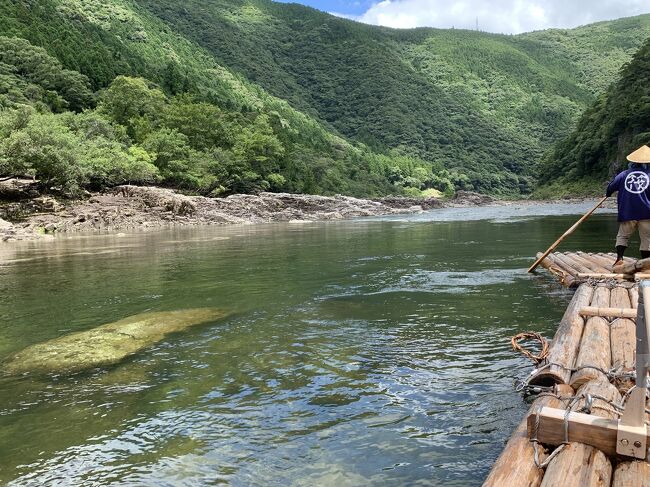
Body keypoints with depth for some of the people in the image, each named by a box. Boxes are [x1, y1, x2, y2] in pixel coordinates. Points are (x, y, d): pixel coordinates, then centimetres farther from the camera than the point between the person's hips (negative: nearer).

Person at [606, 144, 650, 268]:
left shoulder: (623, 174, 1)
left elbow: (610, 187, 6)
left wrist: (608, 194, 27)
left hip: (627, 213, 1)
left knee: (622, 235, 11)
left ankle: (619, 258, -5)